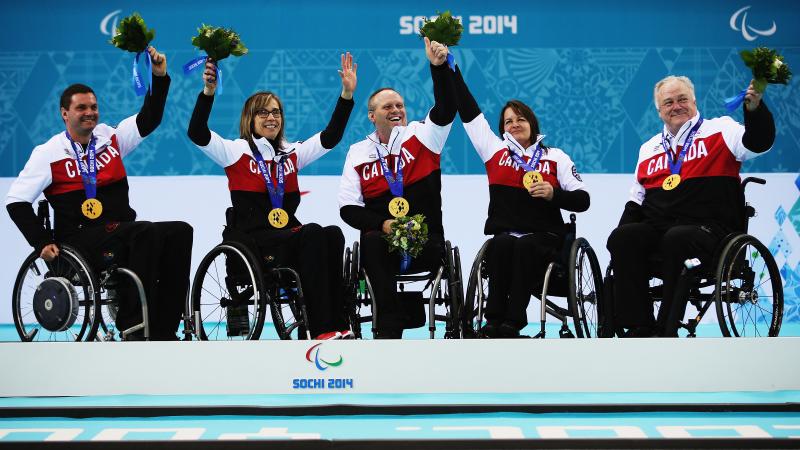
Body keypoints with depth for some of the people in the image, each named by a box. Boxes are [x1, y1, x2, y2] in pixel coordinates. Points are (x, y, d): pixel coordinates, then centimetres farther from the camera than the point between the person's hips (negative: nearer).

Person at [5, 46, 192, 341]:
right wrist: (42, 243, -10)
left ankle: (163, 330, -21)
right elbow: (16, 201, 1)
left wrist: (160, 78, -5)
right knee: (147, 233, -32)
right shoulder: (48, 153, 2)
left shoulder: (111, 137, 15)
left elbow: (149, 119, 8)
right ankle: (133, 327, -30)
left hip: (122, 234, 6)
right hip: (80, 240, -6)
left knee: (179, 232, -20)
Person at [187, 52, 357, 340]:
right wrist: (208, 92, -19)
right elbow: (197, 133, -6)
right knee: (313, 234, -32)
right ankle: (322, 331, -36)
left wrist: (347, 94, 6)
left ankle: (338, 325, -33)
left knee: (333, 234, -28)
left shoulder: (291, 154, 22)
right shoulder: (236, 152, 8)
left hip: (290, 236, 5)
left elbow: (330, 137, 16)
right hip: (254, 241, -5)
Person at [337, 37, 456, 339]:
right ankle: (391, 328, -30)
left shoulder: (421, 136, 9)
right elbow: (348, 208, 7)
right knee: (372, 243, -33)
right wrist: (382, 224, -11)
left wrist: (439, 67, -25)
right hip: (381, 239, 1)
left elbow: (445, 109, -11)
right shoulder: (359, 152, 13)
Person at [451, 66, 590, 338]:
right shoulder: (495, 150, 16)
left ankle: (512, 323, -38)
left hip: (544, 238, -1)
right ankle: (494, 320, -34)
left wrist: (554, 194, -11)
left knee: (525, 247, -34)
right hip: (503, 233, 1)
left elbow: (583, 200, 8)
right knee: (502, 244, -33)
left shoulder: (556, 157, 12)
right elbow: (468, 111, 16)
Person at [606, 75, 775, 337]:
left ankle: (665, 329, -30)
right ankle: (639, 327, -25)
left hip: (709, 227, -5)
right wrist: (622, 234, 8)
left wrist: (755, 108, -28)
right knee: (622, 238, -25)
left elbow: (757, 143, -9)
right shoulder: (649, 148, 25)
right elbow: (636, 200, 26)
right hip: (657, 227, 5)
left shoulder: (720, 129, 10)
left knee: (676, 240, -37)